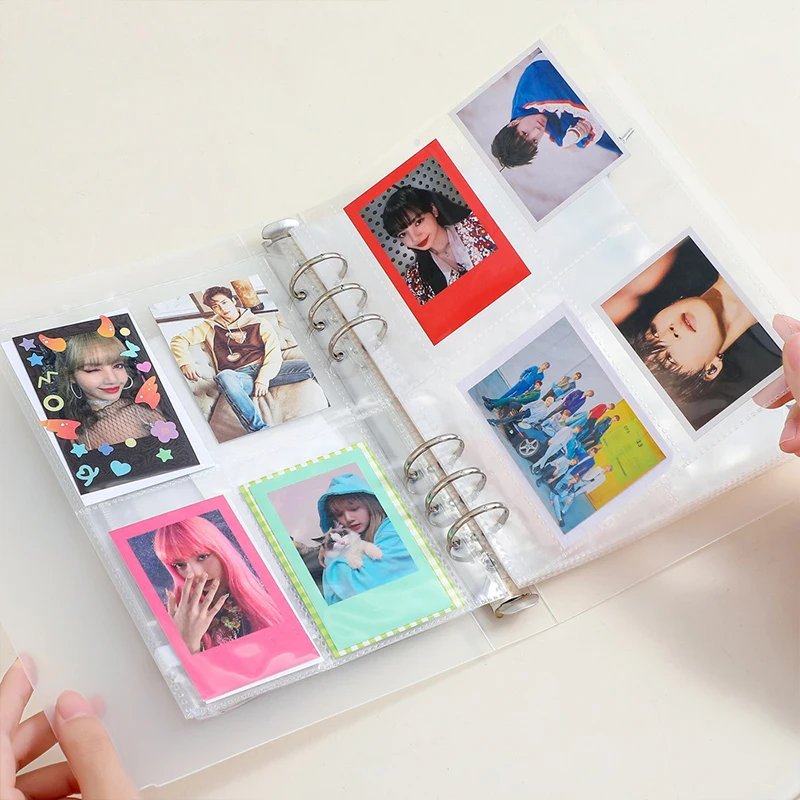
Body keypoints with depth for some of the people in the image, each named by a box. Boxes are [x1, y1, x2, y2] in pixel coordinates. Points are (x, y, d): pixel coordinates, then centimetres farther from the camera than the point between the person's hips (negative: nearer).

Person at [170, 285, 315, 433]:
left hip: (265, 371, 1)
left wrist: (264, 378, -14)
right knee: (224, 377, -41)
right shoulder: (211, 328, 18)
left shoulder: (259, 322, 14)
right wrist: (185, 363, -6)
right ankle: (258, 429, -51)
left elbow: (274, 351, 3)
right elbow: (178, 340, 15)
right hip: (239, 376, -1)